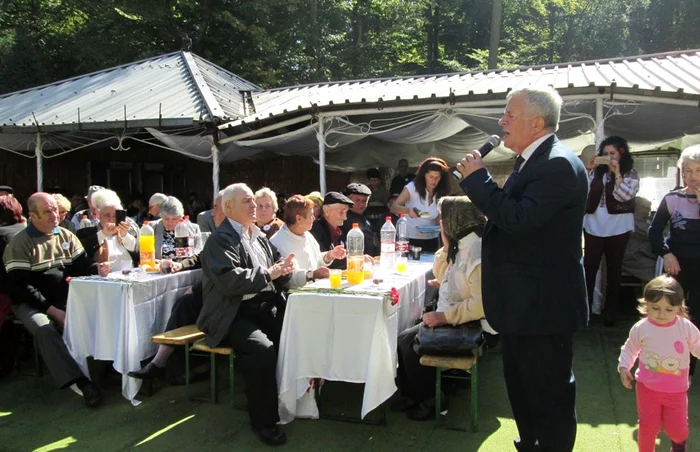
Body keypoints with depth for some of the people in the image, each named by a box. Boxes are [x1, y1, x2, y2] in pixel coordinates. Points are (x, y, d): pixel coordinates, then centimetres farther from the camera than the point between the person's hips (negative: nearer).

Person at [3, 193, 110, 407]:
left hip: (65, 300, 5)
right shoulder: (20, 243, -7)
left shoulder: (66, 236, 10)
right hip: (31, 304, -4)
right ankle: (82, 382, -40)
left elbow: (80, 266, 6)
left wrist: (97, 268, -19)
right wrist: (52, 310, -19)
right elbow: (20, 287, -13)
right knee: (44, 330, -34)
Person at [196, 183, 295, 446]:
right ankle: (264, 419, -11)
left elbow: (275, 271, 20)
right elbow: (230, 280, -21)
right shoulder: (220, 239, -5)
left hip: (267, 308, 7)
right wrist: (268, 274, -13)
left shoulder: (259, 236, 19)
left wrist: (283, 269, -3)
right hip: (235, 315, -7)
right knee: (263, 348, -31)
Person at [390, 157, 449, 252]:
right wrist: (408, 210, -35)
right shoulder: (412, 187, -11)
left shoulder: (441, 193, 1)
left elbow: (440, 219, 6)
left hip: (431, 240, 4)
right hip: (410, 238, -3)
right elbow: (394, 208, -16)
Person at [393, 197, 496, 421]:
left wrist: (445, 316, -22)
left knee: (409, 341, -13)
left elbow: (481, 303, -28)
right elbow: (444, 278, 17)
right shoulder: (462, 244, 8)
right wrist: (447, 248, 3)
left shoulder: (477, 250, -23)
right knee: (403, 339, 0)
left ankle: (430, 400, 5)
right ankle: (413, 393, 14)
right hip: (453, 320, 9)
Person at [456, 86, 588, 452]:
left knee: (549, 396, 5)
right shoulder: (530, 161, 11)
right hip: (522, 303, 11)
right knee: (521, 390, 24)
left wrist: (477, 178, -23)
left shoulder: (558, 165, -21)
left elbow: (519, 219, -31)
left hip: (543, 305, -11)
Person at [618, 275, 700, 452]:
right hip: (647, 387, -1)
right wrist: (624, 367, -7)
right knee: (648, 426, 7)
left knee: (676, 427, 11)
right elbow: (630, 349, 4)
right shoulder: (641, 328, -12)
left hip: (676, 390, 1)